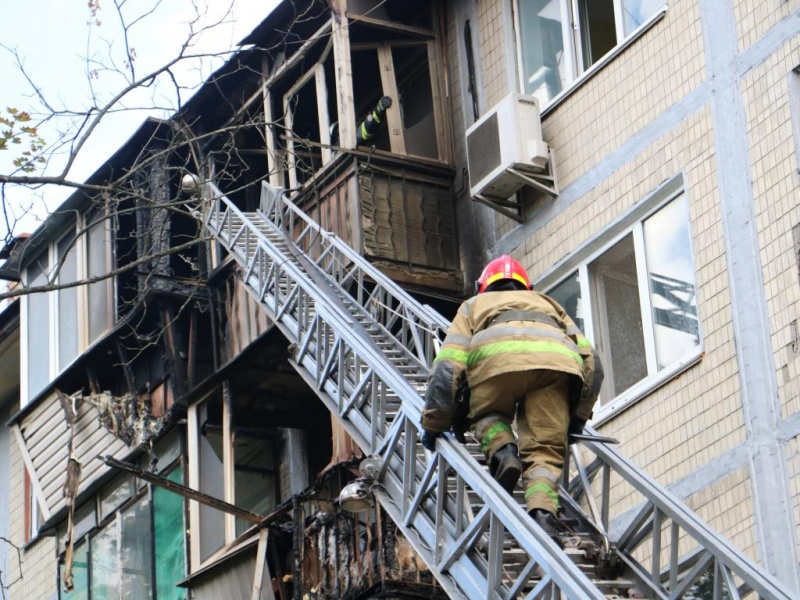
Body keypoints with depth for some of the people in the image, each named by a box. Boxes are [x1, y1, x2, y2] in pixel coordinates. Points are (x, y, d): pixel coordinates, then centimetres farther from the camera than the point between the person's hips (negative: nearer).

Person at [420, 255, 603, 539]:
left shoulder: (475, 305, 39)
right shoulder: (548, 304, 45)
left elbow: (447, 367, 21)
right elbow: (590, 360, 29)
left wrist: (434, 424, 25)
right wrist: (578, 416, 34)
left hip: (497, 357, -1)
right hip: (558, 360, 1)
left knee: (488, 417, 27)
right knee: (544, 450, 5)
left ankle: (502, 451, -2)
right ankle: (542, 510, -20)